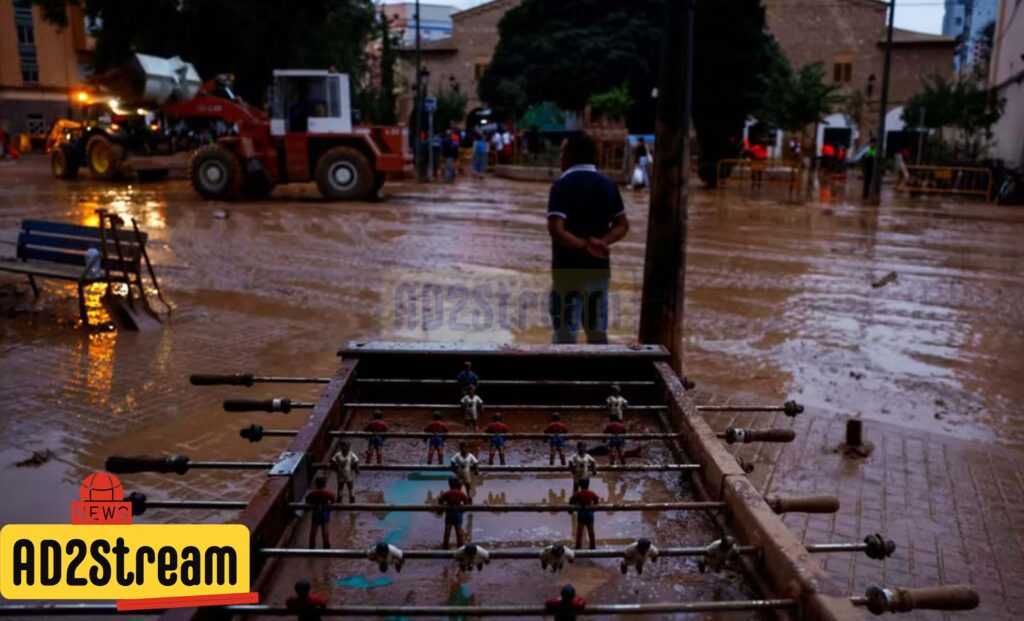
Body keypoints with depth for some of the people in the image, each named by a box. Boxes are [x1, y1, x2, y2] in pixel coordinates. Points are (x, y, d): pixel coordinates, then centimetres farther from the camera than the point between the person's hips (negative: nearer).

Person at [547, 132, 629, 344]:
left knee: (565, 334, 0)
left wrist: (585, 245, -16)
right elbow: (622, 225, 7)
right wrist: (601, 242, -6)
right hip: (599, 268, 6)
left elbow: (556, 230, -22)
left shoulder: (562, 185, -11)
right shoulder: (608, 185, 7)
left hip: (568, 268, -5)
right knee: (598, 333, 13)